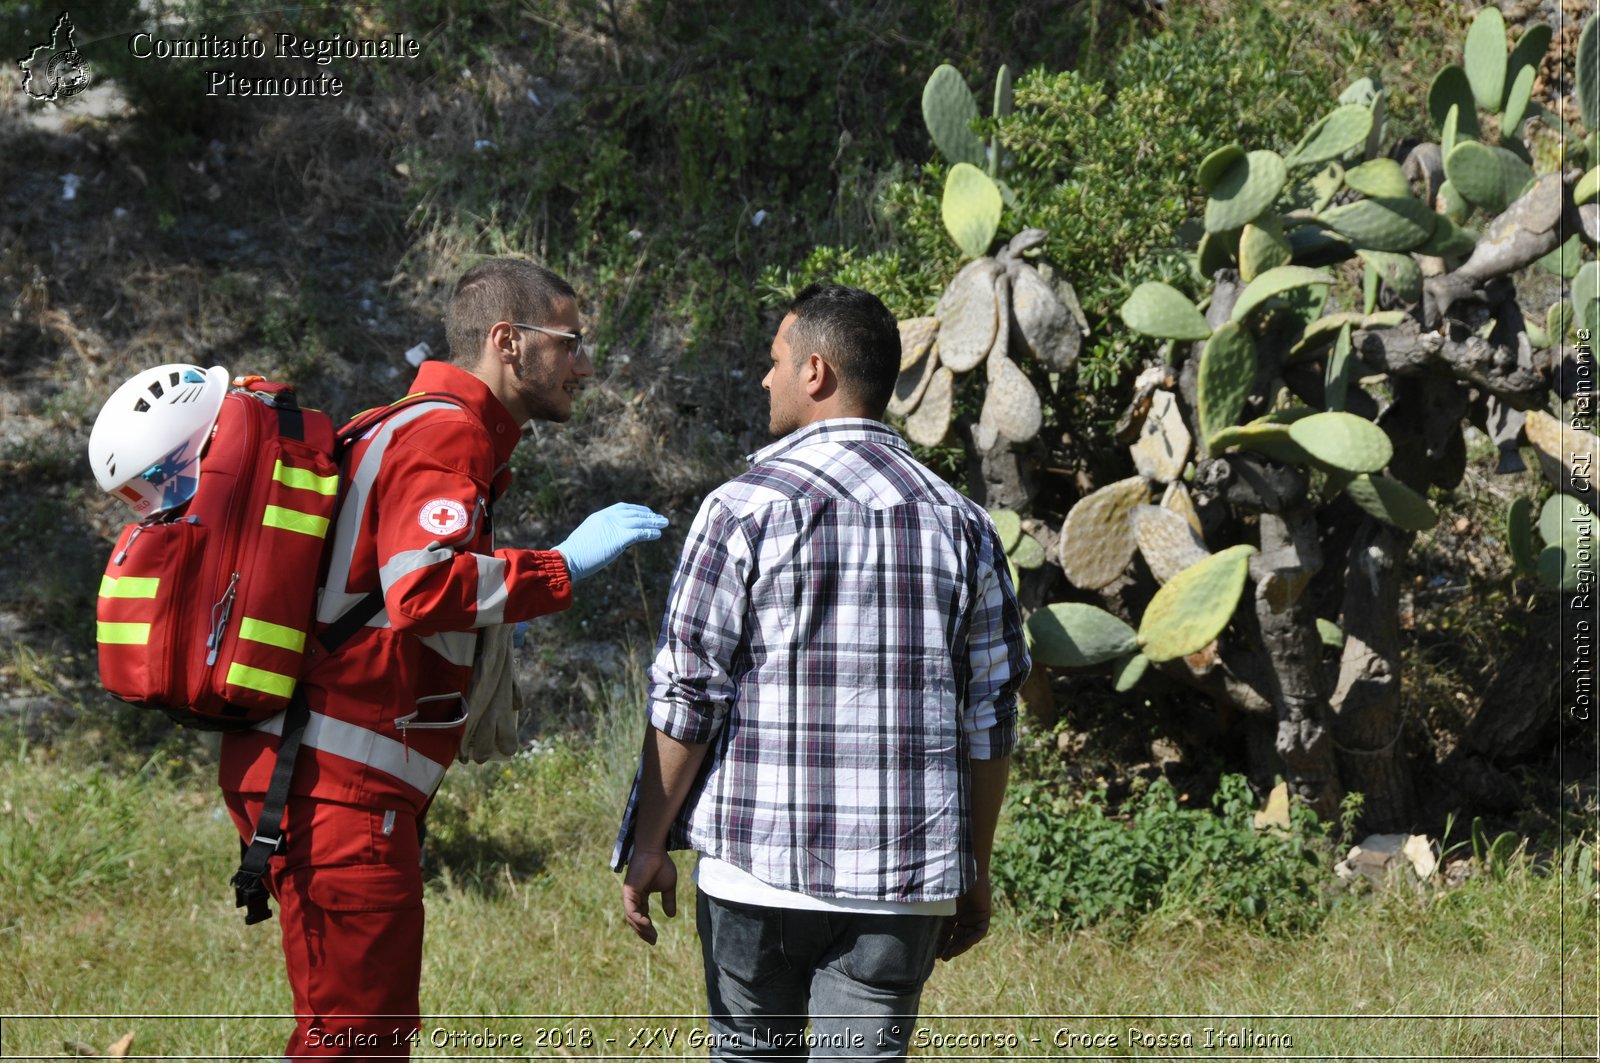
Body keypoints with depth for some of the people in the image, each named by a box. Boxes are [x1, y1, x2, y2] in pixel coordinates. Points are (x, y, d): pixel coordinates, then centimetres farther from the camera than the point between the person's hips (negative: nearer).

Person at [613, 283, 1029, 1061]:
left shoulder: (746, 508, -4)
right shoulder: (960, 522, 7)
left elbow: (687, 698, -6)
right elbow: (989, 719, 8)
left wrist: (648, 846, 2)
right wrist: (973, 870, 16)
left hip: (761, 866, -2)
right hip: (906, 877, 2)